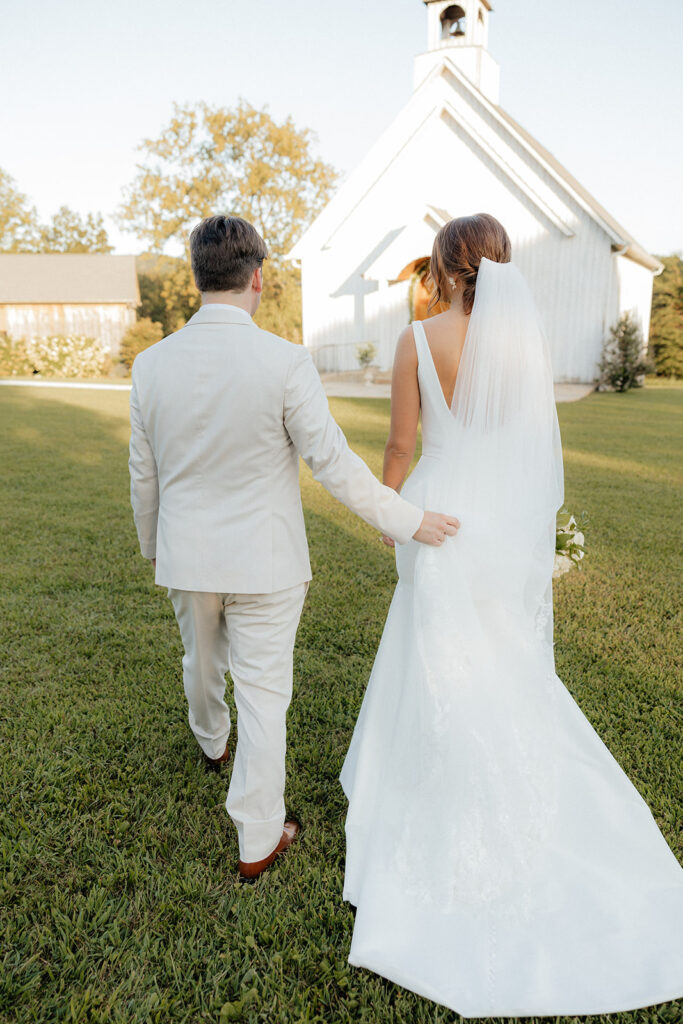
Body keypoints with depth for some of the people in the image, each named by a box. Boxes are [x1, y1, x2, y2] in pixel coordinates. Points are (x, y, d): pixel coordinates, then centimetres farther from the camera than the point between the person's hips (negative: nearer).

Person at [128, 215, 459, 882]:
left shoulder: (152, 364, -5)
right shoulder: (284, 362, -18)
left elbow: (143, 475, 3)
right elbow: (332, 462, -18)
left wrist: (152, 546, 19)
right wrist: (405, 519, -7)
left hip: (186, 557, 5)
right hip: (262, 561, -4)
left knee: (203, 659, 29)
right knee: (262, 693, 9)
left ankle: (211, 740, 60)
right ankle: (258, 840, 24)